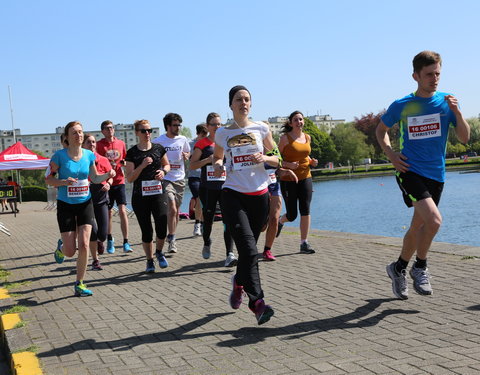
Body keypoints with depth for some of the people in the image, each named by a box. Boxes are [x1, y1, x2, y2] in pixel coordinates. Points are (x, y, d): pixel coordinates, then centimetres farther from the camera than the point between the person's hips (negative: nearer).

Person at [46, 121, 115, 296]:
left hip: (85, 204, 3)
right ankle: (60, 251, 39)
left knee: (84, 245, -10)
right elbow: (48, 178, -5)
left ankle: (80, 284, 5)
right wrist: (64, 182, -22)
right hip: (66, 205, -2)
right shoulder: (60, 155, -10)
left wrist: (108, 175, -6)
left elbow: (95, 178, 13)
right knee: (70, 251, -1)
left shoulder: (89, 155, 1)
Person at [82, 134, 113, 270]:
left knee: (103, 234, -2)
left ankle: (100, 242, 38)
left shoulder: (103, 160, 5)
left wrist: (108, 184, -11)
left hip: (101, 198, 2)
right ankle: (95, 260, 5)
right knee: (93, 230, -14)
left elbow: (110, 176, 9)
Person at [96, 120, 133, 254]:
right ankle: (110, 240, 25)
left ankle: (126, 243, -6)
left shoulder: (121, 143, 8)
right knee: (108, 212, 7)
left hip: (119, 181, 1)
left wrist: (124, 163, -3)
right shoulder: (99, 145, -1)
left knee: (122, 210, -8)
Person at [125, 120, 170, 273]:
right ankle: (149, 260, 22)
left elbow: (167, 165, 21)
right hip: (140, 196, -1)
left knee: (162, 227, -11)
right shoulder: (132, 153, -1)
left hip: (158, 193, 1)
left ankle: (159, 252, 19)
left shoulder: (159, 149, 5)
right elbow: (129, 178, -4)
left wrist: (163, 171, -1)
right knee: (146, 231, 3)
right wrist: (143, 165, -17)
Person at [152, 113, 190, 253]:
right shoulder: (158, 141, -6)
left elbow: (188, 153, 21)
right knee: (172, 209, -16)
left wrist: (186, 155, -2)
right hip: (166, 179, -4)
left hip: (180, 179, 5)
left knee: (176, 210, 10)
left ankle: (172, 237, 25)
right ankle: (172, 239, -6)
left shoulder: (182, 139, 6)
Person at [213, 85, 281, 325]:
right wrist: (218, 167, -2)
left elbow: (277, 159, 12)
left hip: (259, 195, 2)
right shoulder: (222, 133, 6)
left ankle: (239, 283, 39)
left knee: (248, 248, 10)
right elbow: (217, 158, 21)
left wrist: (264, 158, -9)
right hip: (233, 195, -2)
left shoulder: (261, 129, 6)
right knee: (248, 248, -17)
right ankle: (257, 302, -19)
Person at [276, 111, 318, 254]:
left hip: (305, 177, 4)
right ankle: (280, 221, 38)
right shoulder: (285, 138, -7)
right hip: (288, 179, -4)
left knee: (305, 210, -5)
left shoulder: (307, 137, 9)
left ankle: (304, 243, 1)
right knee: (292, 215, 2)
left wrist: (312, 161, 4)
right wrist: (288, 164, -22)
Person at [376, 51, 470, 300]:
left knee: (418, 226, 14)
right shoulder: (401, 106, -3)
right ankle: (420, 268, 0)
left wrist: (457, 112, -17)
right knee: (434, 220, -22)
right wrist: (390, 154, -3)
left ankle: (398, 268, 35)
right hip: (410, 171, -4)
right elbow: (381, 130, 13)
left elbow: (464, 138, -1)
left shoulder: (446, 102, 2)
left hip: (436, 175, 4)